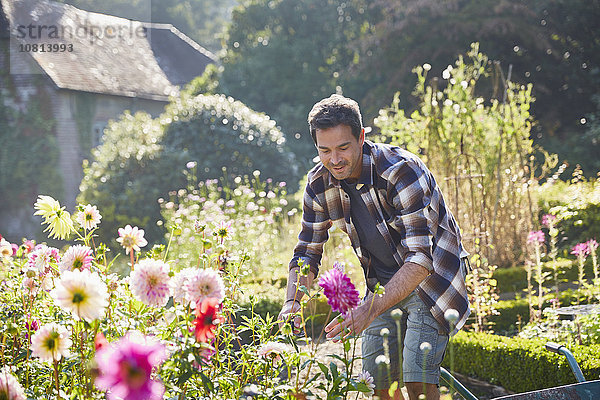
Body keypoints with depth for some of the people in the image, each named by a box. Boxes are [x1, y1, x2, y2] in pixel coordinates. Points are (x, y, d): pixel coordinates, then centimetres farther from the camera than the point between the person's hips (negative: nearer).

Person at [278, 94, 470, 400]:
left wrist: (371, 310, -45)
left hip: (431, 277, -6)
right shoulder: (319, 184, -11)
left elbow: (420, 258, -35)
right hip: (383, 284, 6)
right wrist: (292, 301, -19)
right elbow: (307, 251, 0)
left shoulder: (401, 171, -30)